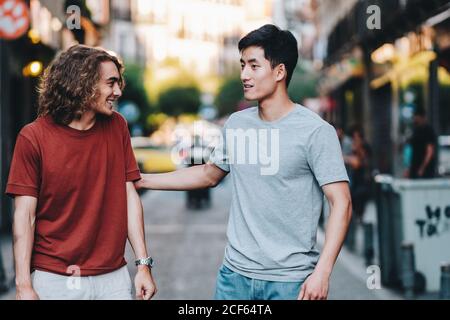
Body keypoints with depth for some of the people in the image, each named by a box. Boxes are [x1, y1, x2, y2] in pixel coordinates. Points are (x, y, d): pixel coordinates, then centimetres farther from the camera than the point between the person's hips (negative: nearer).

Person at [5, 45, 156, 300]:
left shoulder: (117, 127, 3)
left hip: (114, 277, 3)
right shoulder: (33, 138, -8)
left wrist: (144, 264, -1)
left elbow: (130, 197, 3)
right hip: (54, 279, -3)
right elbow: (25, 216, -8)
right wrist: (24, 285, -13)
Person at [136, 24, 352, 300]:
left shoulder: (315, 132, -10)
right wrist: (142, 181, 20)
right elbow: (209, 174, 22)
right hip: (235, 274, 5)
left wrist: (322, 272, -21)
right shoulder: (236, 124, 7)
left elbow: (341, 203, -13)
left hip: (289, 281, -5)